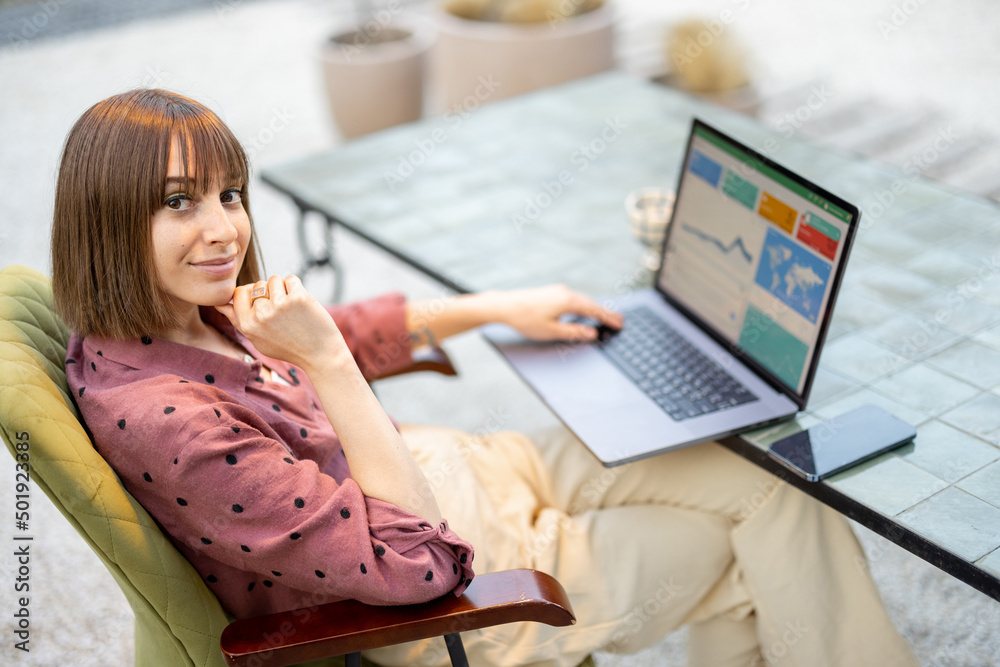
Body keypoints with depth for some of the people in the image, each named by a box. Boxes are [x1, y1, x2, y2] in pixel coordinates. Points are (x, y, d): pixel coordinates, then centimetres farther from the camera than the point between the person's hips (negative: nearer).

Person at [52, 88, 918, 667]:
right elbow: (413, 562, -29)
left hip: (442, 470, 8)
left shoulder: (191, 310, -6)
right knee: (771, 551, 2)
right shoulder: (159, 415, -33)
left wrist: (498, 307, 11)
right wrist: (325, 363, -34)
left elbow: (340, 336, 15)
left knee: (772, 486, 5)